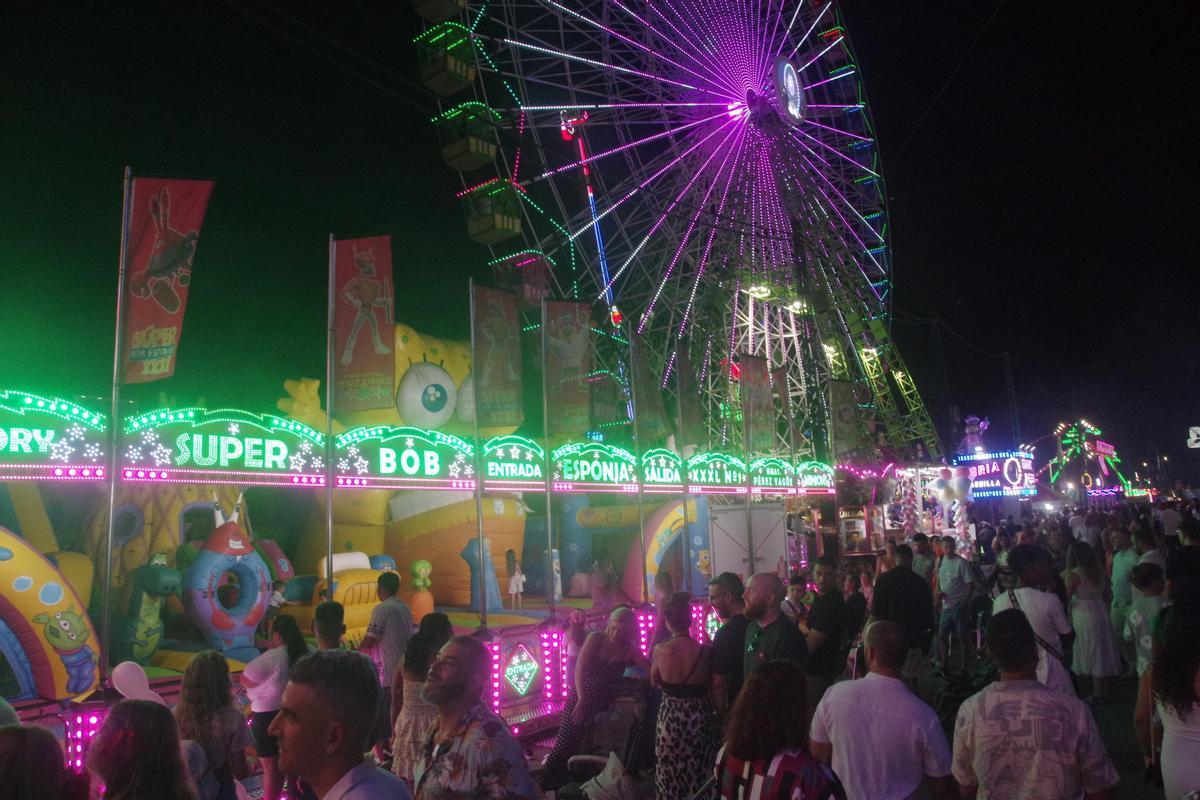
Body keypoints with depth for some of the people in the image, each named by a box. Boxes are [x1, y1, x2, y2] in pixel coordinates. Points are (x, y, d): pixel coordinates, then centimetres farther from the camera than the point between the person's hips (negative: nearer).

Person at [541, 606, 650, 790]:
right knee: (566, 744, -2)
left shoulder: (629, 650, -6)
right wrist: (581, 701, -25)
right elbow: (579, 669, -19)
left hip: (602, 703, 3)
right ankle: (546, 784, 13)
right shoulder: (596, 638, -14)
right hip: (580, 698, -2)